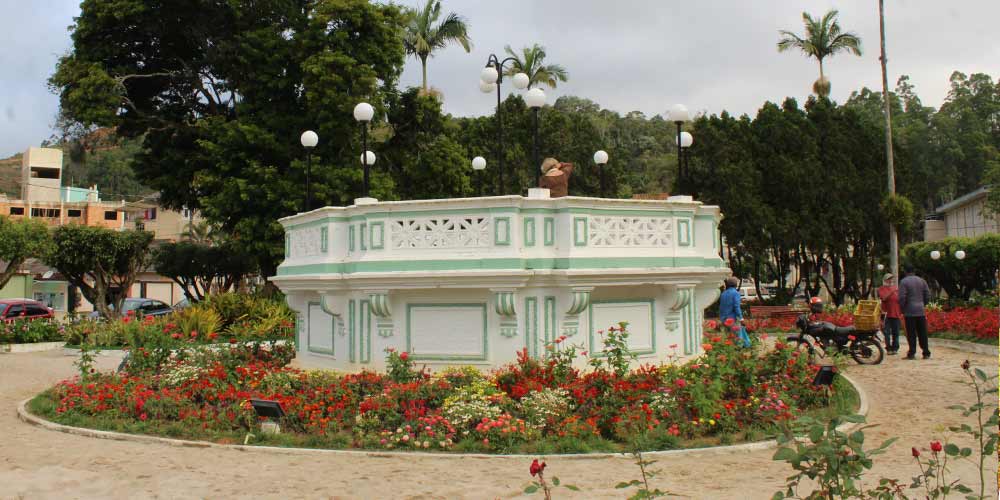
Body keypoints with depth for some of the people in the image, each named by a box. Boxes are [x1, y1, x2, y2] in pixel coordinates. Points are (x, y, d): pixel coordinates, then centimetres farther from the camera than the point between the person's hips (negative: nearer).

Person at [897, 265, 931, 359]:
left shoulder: (904, 282, -7)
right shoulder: (921, 280, 8)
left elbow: (902, 297, -13)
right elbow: (928, 295, 9)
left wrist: (902, 309, -1)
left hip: (909, 312, -4)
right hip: (921, 311, 4)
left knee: (911, 334, -1)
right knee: (922, 333, 9)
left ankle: (912, 353, -1)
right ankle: (926, 352, 10)